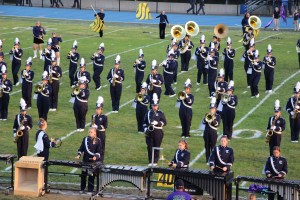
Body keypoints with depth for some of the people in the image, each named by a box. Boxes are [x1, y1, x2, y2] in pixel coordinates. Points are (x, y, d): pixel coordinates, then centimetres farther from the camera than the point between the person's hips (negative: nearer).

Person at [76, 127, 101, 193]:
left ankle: (90, 190, 12)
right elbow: (81, 148, 9)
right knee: (83, 174, 7)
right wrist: (79, 155, -7)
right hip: (85, 160, 3)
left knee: (91, 175, 2)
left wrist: (96, 157, -24)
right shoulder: (85, 139, 4)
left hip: (93, 161, -3)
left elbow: (99, 151, -6)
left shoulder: (98, 141, -5)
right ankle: (82, 189, 20)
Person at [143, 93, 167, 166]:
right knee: (150, 147, 1)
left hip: (158, 132, -2)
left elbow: (164, 122, -4)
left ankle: (155, 161, 8)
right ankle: (150, 161, 8)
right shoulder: (148, 113, 10)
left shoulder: (160, 113, 2)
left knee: (156, 147, 1)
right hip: (149, 132, 2)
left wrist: (157, 123, -18)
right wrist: (145, 128, -2)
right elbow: (145, 122, 14)